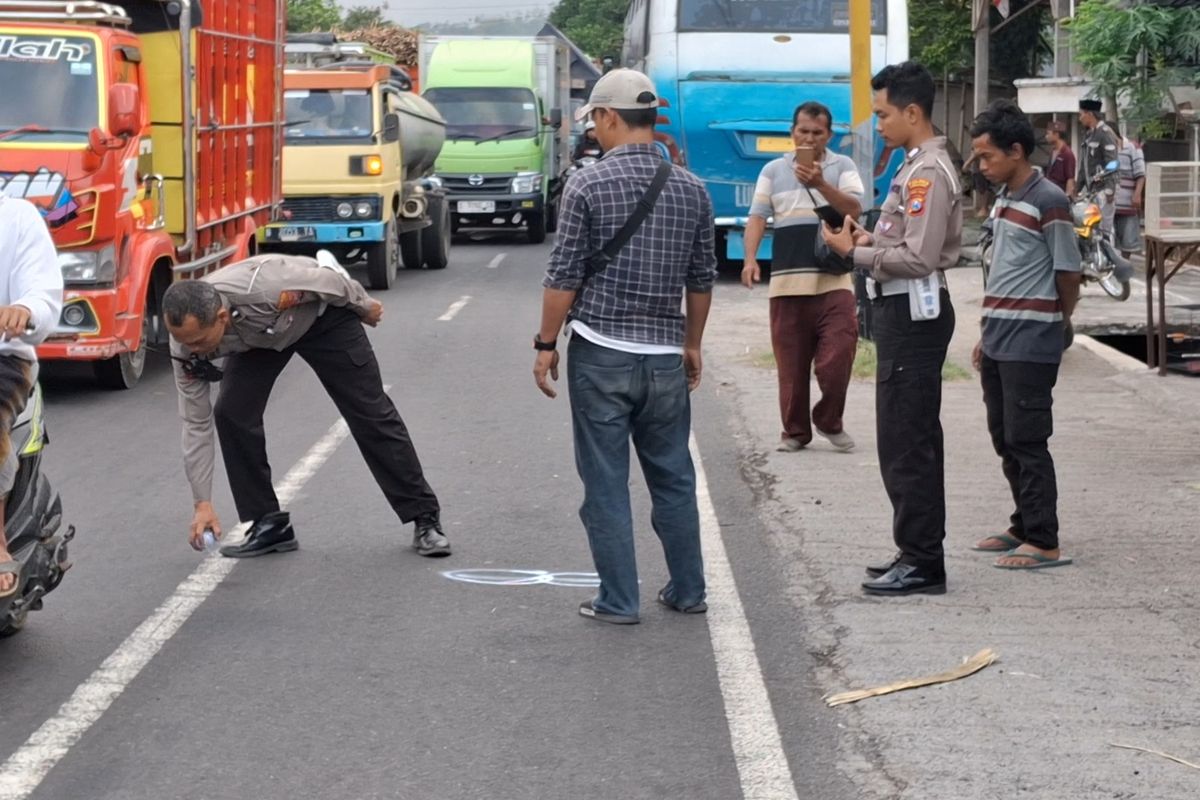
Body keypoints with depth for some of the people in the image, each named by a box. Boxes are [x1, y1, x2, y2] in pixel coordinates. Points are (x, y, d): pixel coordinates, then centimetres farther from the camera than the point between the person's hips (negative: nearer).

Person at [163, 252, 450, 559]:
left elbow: (329, 281, -25)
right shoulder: (187, 340, -30)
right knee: (231, 413, -16)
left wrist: (365, 307, -4)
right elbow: (196, 421, -21)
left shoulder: (264, 288, -46)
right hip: (257, 337, 3)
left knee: (370, 411, -3)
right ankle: (270, 524, -2)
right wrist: (203, 503, -21)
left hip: (321, 313, -3)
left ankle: (425, 518, 8)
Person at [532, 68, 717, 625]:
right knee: (674, 476, 14)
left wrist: (546, 344, 2)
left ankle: (618, 601, 4)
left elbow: (564, 277, -8)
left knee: (606, 481, 2)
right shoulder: (691, 189, 5)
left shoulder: (588, 185, -9)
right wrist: (691, 344, 22)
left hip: (601, 352, -4)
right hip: (665, 355, 4)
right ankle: (688, 590, 19)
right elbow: (701, 280, 11)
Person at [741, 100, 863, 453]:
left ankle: (829, 420, 10)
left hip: (834, 279, -2)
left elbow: (854, 210, -6)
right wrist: (750, 259, -10)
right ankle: (795, 431, 15)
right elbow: (757, 217, 5)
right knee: (791, 363, 4)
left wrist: (821, 184, -19)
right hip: (787, 280, 2)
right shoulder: (774, 170, 12)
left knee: (837, 356, -11)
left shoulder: (843, 166, 7)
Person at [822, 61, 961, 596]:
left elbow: (919, 257, -23)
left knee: (905, 442, -7)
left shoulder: (928, 173, -17)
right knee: (913, 439, 15)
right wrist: (871, 241, 8)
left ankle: (922, 563, -3)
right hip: (906, 310, 11)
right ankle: (917, 553, 23)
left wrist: (855, 253, -15)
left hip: (913, 312, -11)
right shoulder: (919, 167, 16)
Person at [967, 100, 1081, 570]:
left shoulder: (1048, 203, -14)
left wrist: (1052, 328, 4)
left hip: (1030, 347, -8)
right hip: (999, 346, 8)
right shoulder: (1004, 200, 13)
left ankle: (1044, 543, 0)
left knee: (1027, 442, -5)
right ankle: (1024, 526, 25)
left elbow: (1068, 276, -10)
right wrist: (988, 336, 17)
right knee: (1005, 439, 14)